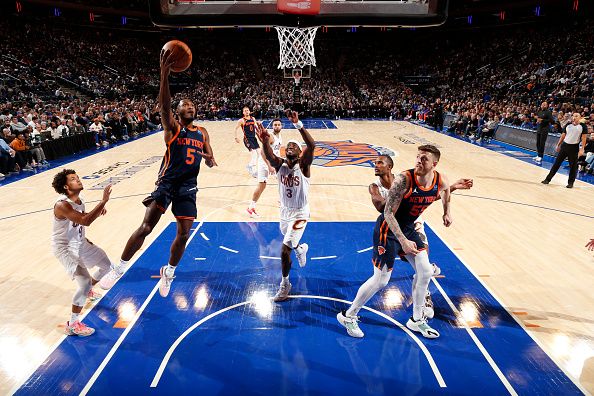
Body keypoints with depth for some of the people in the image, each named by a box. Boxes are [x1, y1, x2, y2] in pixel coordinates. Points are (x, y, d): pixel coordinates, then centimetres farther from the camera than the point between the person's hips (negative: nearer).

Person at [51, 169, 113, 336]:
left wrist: (98, 210, -3)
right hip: (65, 249, -9)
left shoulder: (79, 200, -3)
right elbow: (85, 221, -44)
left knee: (106, 264, 20)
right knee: (85, 283, -20)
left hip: (80, 243, 9)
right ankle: (72, 325, -3)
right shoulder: (62, 205, -30)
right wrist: (103, 201, -43)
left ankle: (87, 291, 46)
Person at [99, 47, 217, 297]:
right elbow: (163, 105, -23)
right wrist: (164, 74, -37)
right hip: (167, 182, -4)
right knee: (146, 227, -10)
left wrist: (208, 159, -14)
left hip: (188, 186, 4)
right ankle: (120, 268, 8)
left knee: (183, 234, 4)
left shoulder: (202, 132, 13)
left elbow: (211, 163, 12)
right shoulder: (172, 127, -1)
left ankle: (169, 272, 27)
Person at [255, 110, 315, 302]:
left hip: (300, 213, -5)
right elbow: (269, 156, -28)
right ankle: (301, 248, 61)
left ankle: (285, 284, 15)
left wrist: (298, 124, -44)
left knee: (284, 250, -13)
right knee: (290, 244, 25)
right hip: (284, 212, 5)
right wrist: (264, 141, -49)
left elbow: (311, 145, -33)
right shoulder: (279, 164, -4)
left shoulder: (303, 165, -14)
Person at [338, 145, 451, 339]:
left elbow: (446, 190, 19)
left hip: (408, 228, 7)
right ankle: (348, 316, 17)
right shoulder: (404, 179, -28)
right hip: (388, 230, -7)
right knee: (380, 280, -2)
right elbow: (388, 213, -27)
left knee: (425, 272, 8)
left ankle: (416, 320, 28)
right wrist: (403, 241, -32)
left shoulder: (441, 181, -9)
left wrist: (446, 212, 23)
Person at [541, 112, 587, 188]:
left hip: (574, 147, -3)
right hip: (565, 145, 3)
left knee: (573, 166, 4)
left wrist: (582, 149, -11)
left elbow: (583, 138, -4)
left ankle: (570, 182, 13)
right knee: (557, 163, 3)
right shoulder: (568, 125, 6)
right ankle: (548, 179, 7)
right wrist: (558, 145, 13)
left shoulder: (583, 126, -3)